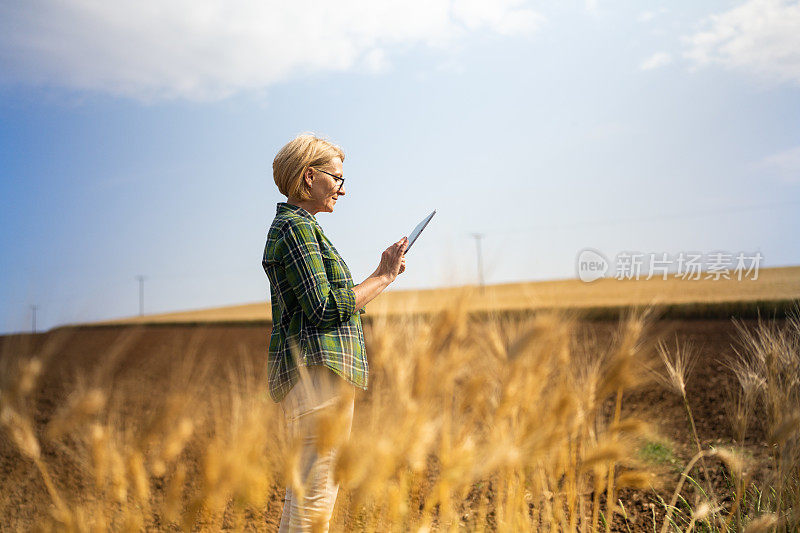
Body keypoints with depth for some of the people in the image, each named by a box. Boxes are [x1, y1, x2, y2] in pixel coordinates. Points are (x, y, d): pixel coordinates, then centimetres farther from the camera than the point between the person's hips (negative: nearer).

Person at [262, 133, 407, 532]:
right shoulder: (297, 226, -10)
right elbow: (326, 309, -18)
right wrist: (383, 277, -8)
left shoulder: (294, 226, 21)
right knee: (318, 483, -8)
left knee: (305, 480, 15)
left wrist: (382, 274, 17)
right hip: (318, 368, -11)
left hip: (312, 370, 11)